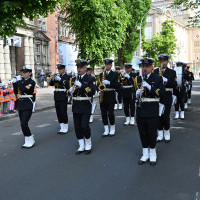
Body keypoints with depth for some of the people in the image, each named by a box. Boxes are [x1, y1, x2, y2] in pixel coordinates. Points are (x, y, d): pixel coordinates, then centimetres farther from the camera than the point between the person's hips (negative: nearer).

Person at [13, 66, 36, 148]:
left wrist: (19, 81, -13)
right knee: (23, 124, 10)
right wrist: (14, 83, 8)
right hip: (20, 105, 7)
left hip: (28, 106, -7)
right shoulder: (21, 81, 13)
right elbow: (17, 92, 17)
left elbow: (23, 89, -23)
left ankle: (30, 141, 0)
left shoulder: (31, 82, -8)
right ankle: (28, 141, 22)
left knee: (24, 123, -15)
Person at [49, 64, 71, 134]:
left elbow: (67, 84, -19)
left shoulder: (67, 77, -3)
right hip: (57, 97, 7)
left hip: (63, 97, -6)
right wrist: (53, 79, -11)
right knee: (58, 113, 9)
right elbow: (51, 84, 8)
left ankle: (65, 128, 6)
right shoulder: (57, 76, 16)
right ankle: (62, 128, 17)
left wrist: (59, 79, -27)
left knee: (63, 113, -4)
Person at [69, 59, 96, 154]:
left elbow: (92, 92, -16)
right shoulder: (74, 79, 13)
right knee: (77, 127, 6)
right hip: (76, 106, 5)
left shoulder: (90, 79, -3)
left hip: (85, 107, -5)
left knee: (85, 126, -8)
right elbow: (71, 92, 20)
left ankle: (88, 145, 13)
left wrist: (81, 86, -21)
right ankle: (81, 146, 19)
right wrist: (71, 90, -4)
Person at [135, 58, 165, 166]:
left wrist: (149, 87, -21)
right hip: (140, 110, 4)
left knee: (152, 133, 4)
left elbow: (161, 93, -12)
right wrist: (137, 94, -11)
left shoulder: (157, 79, -1)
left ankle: (152, 154, 21)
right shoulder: (137, 79, 10)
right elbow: (134, 93, 12)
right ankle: (145, 154, 23)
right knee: (142, 133, 10)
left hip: (152, 111, -4)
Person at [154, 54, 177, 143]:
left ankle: (167, 134, 14)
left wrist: (166, 80, -18)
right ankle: (160, 134, 16)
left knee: (166, 116, -3)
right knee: (158, 115, 4)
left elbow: (175, 85, -5)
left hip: (167, 97, -2)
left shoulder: (172, 72, 4)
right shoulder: (155, 71, 10)